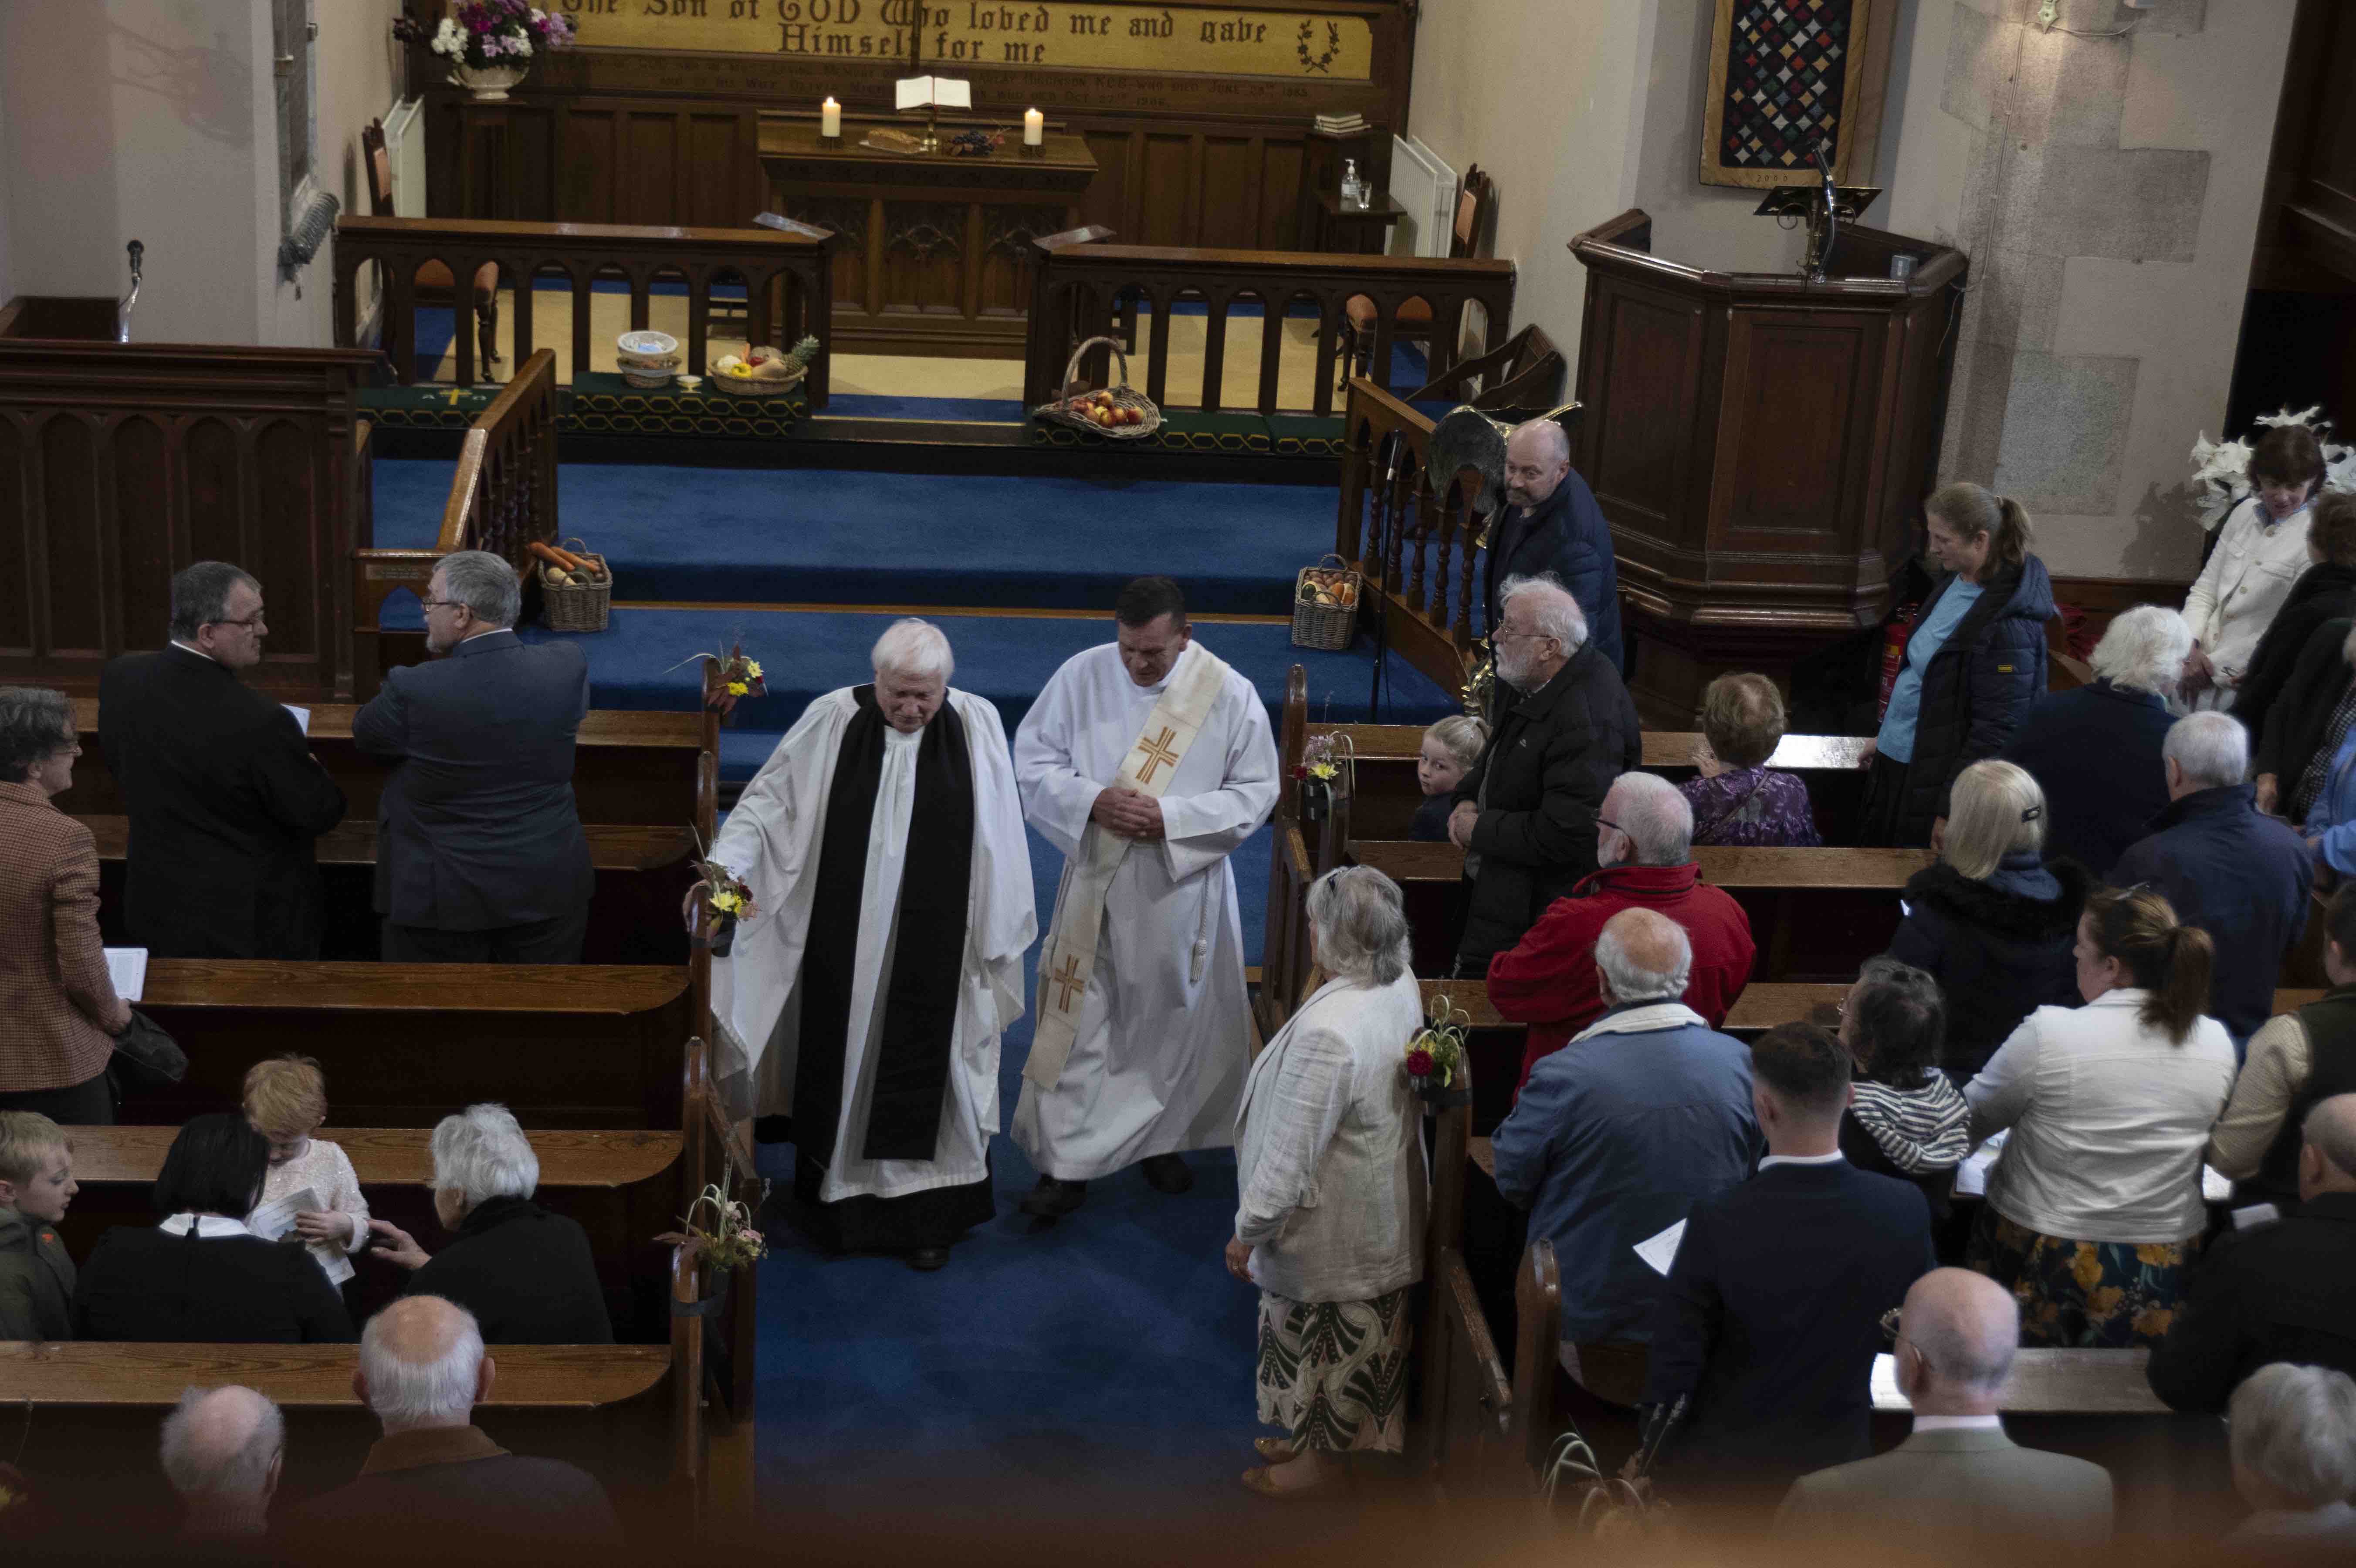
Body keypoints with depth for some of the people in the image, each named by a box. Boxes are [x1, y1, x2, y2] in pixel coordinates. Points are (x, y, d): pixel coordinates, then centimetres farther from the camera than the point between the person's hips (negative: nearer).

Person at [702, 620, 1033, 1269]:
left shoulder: (977, 726, -5)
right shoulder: (833, 720, -6)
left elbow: (999, 843, 0)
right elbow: (769, 802, -2)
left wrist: (997, 941, 1)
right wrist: (728, 867, -17)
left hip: (933, 950, -1)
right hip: (843, 943, 1)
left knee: (924, 1072, 7)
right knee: (842, 1066, 11)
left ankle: (927, 1214, 22)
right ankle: (840, 1198, 29)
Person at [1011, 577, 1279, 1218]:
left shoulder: (1230, 694, -11)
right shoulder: (1082, 676, -8)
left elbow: (1255, 792, -7)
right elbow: (1033, 760, -2)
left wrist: (1171, 818, -20)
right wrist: (1092, 800, -21)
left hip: (1182, 888, 0)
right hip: (1097, 883, 0)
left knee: (1175, 1017, 15)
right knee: (1078, 1021, 1)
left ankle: (1161, 1139, 37)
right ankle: (1066, 1162, 11)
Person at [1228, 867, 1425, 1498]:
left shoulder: (1327, 1033, -38)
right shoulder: (1402, 988, -11)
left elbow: (1289, 1156, -30)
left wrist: (1248, 1233, -15)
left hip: (1330, 1229, -8)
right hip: (1386, 1208, 8)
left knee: (1320, 1341, 16)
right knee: (1360, 1334, 26)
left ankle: (1319, 1459, 37)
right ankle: (1321, 1437, 47)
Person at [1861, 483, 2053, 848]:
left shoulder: (2007, 626, -23)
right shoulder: (1955, 582, 5)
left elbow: (1996, 730, -23)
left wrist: (1951, 810, -21)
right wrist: (1883, 735, 22)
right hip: (1897, 758, 9)